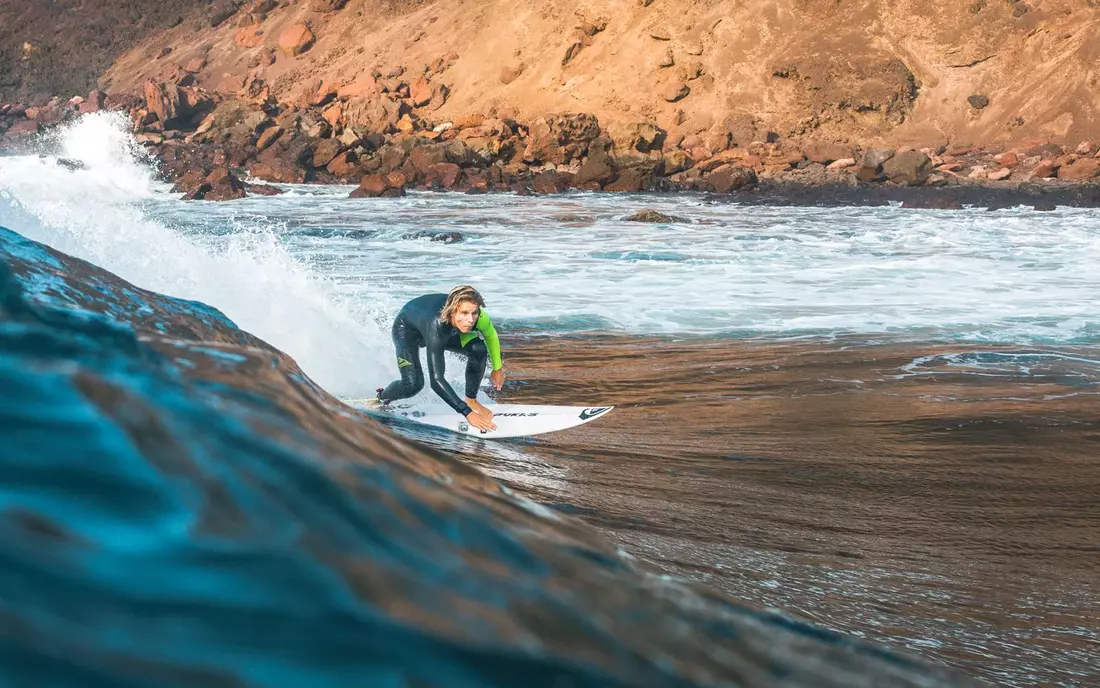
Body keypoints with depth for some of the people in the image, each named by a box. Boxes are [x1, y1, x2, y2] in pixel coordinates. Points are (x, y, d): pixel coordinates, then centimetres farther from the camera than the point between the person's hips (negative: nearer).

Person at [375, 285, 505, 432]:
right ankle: (380, 398, 14)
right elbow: (436, 380, -48)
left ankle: (471, 400, 2)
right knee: (413, 385, -20)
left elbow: (491, 336, -7)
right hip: (406, 328, -4)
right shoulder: (436, 326, -47)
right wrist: (468, 413, -51)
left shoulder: (479, 317, -34)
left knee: (479, 350, -20)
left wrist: (497, 368, 3)